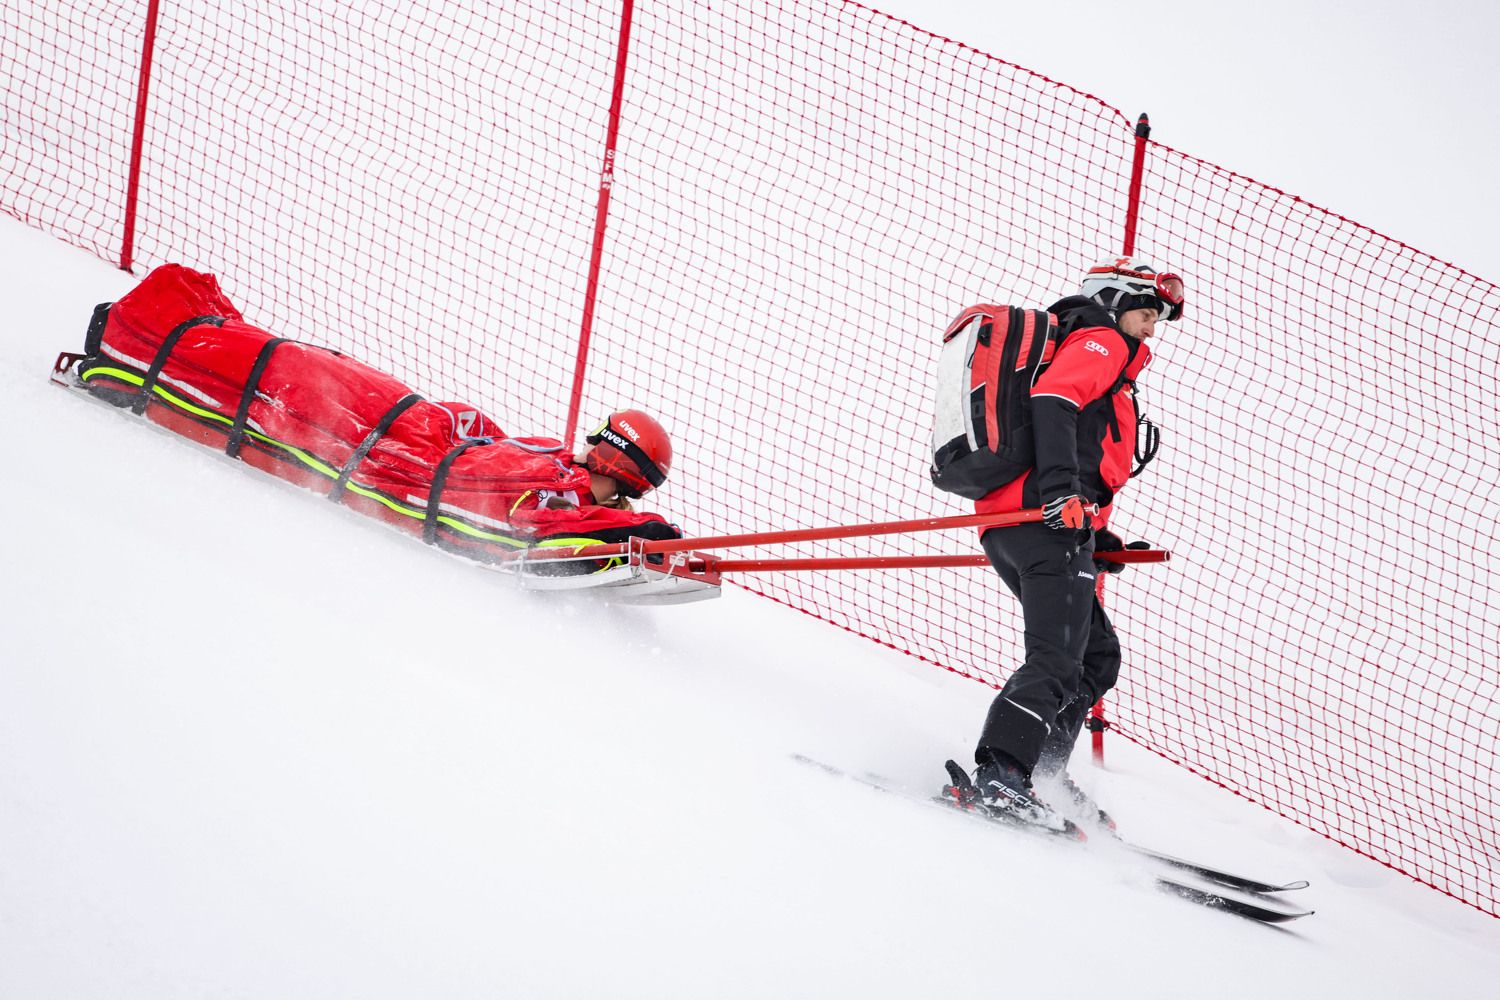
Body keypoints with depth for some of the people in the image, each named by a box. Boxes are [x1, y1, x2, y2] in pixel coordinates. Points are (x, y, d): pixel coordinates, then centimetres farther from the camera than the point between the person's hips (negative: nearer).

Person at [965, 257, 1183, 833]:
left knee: (1098, 656, 15)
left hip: (1005, 534, 10)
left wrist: (1097, 542, 25)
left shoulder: (1099, 355, 36)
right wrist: (1060, 485, -28)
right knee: (1058, 661, -18)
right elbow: (1051, 400, -15)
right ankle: (1001, 775, -29)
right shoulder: (1102, 342, 6)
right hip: (1049, 523, -10)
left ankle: (1041, 772, 8)